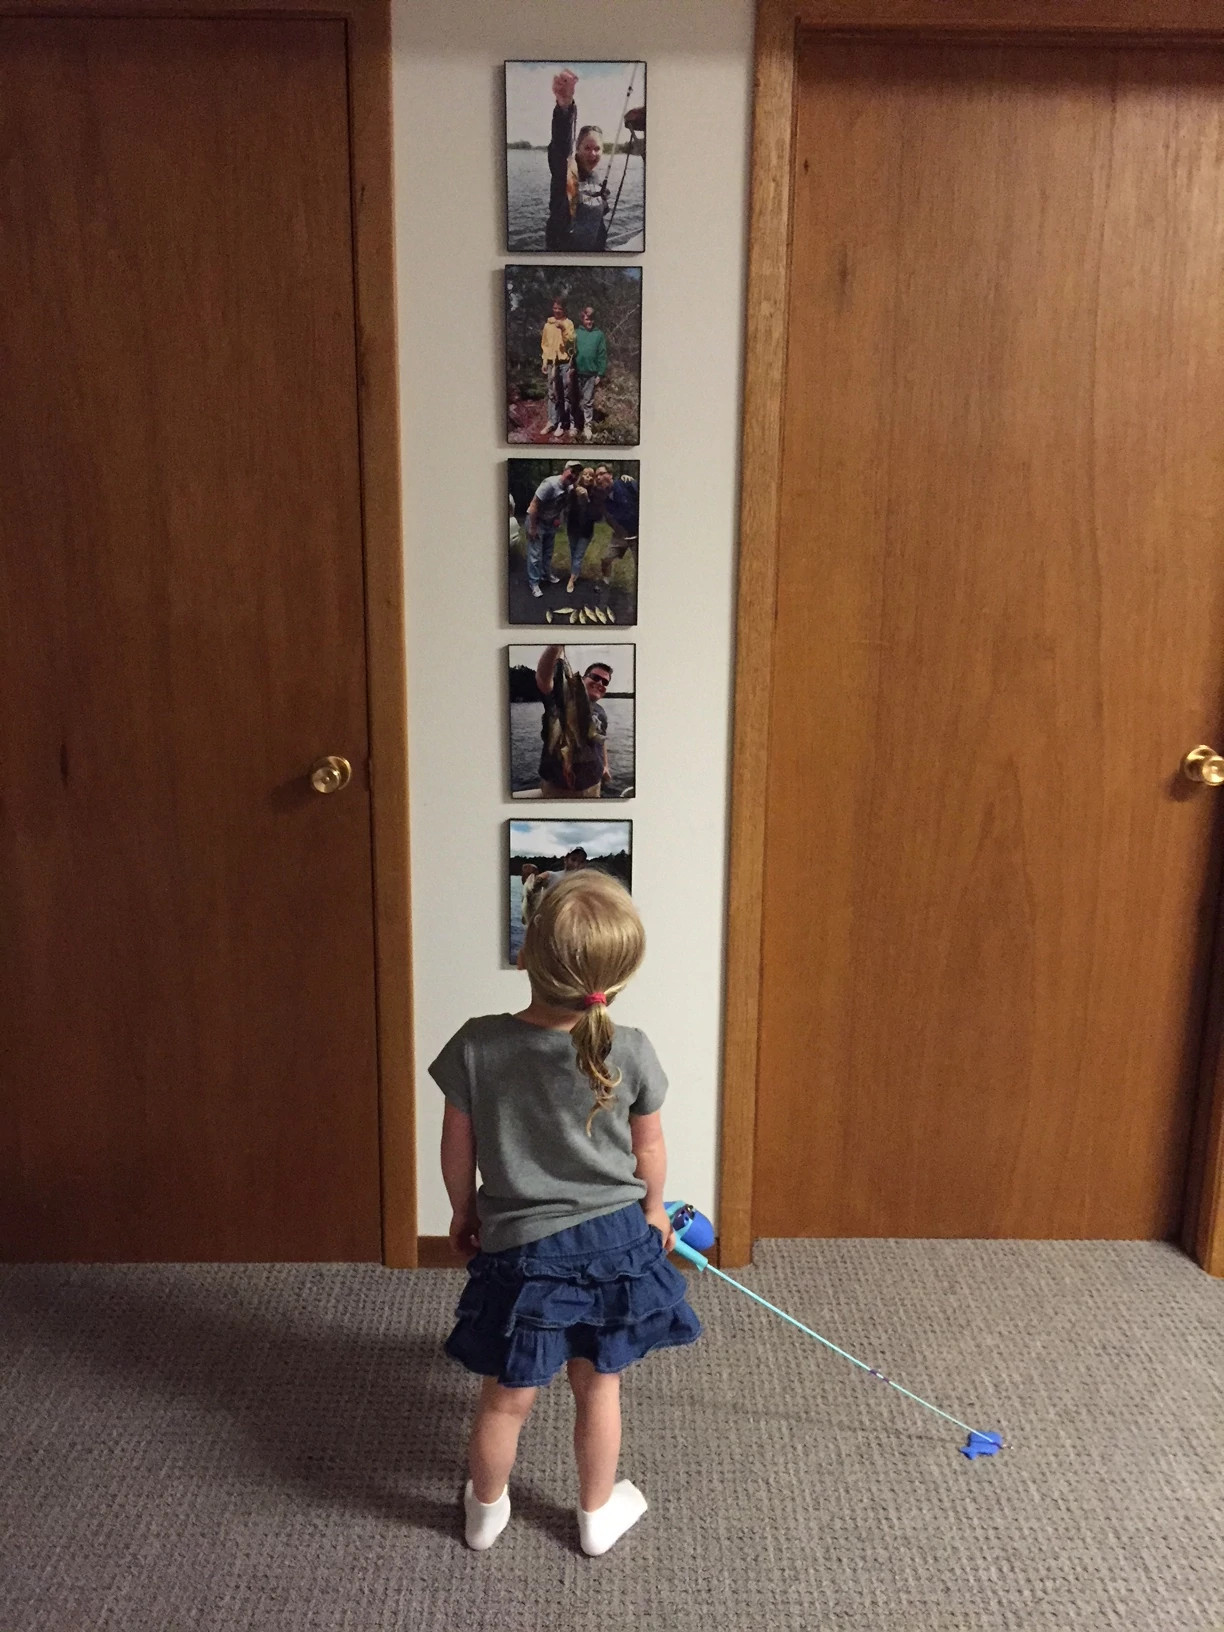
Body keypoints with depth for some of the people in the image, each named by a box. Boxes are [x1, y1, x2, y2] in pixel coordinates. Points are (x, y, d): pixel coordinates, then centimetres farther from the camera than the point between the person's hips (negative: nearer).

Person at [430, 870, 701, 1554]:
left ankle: (487, 1511, 45)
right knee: (599, 1388, 23)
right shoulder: (631, 1053, -18)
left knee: (507, 1400, 20)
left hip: (521, 1251, 0)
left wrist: (465, 1212, 13)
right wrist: (653, 1211, 17)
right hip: (616, 1241, 1)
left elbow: (458, 1151, -6)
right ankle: (599, 1514, 44)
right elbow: (650, 1151, -2)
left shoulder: (477, 1046, -20)